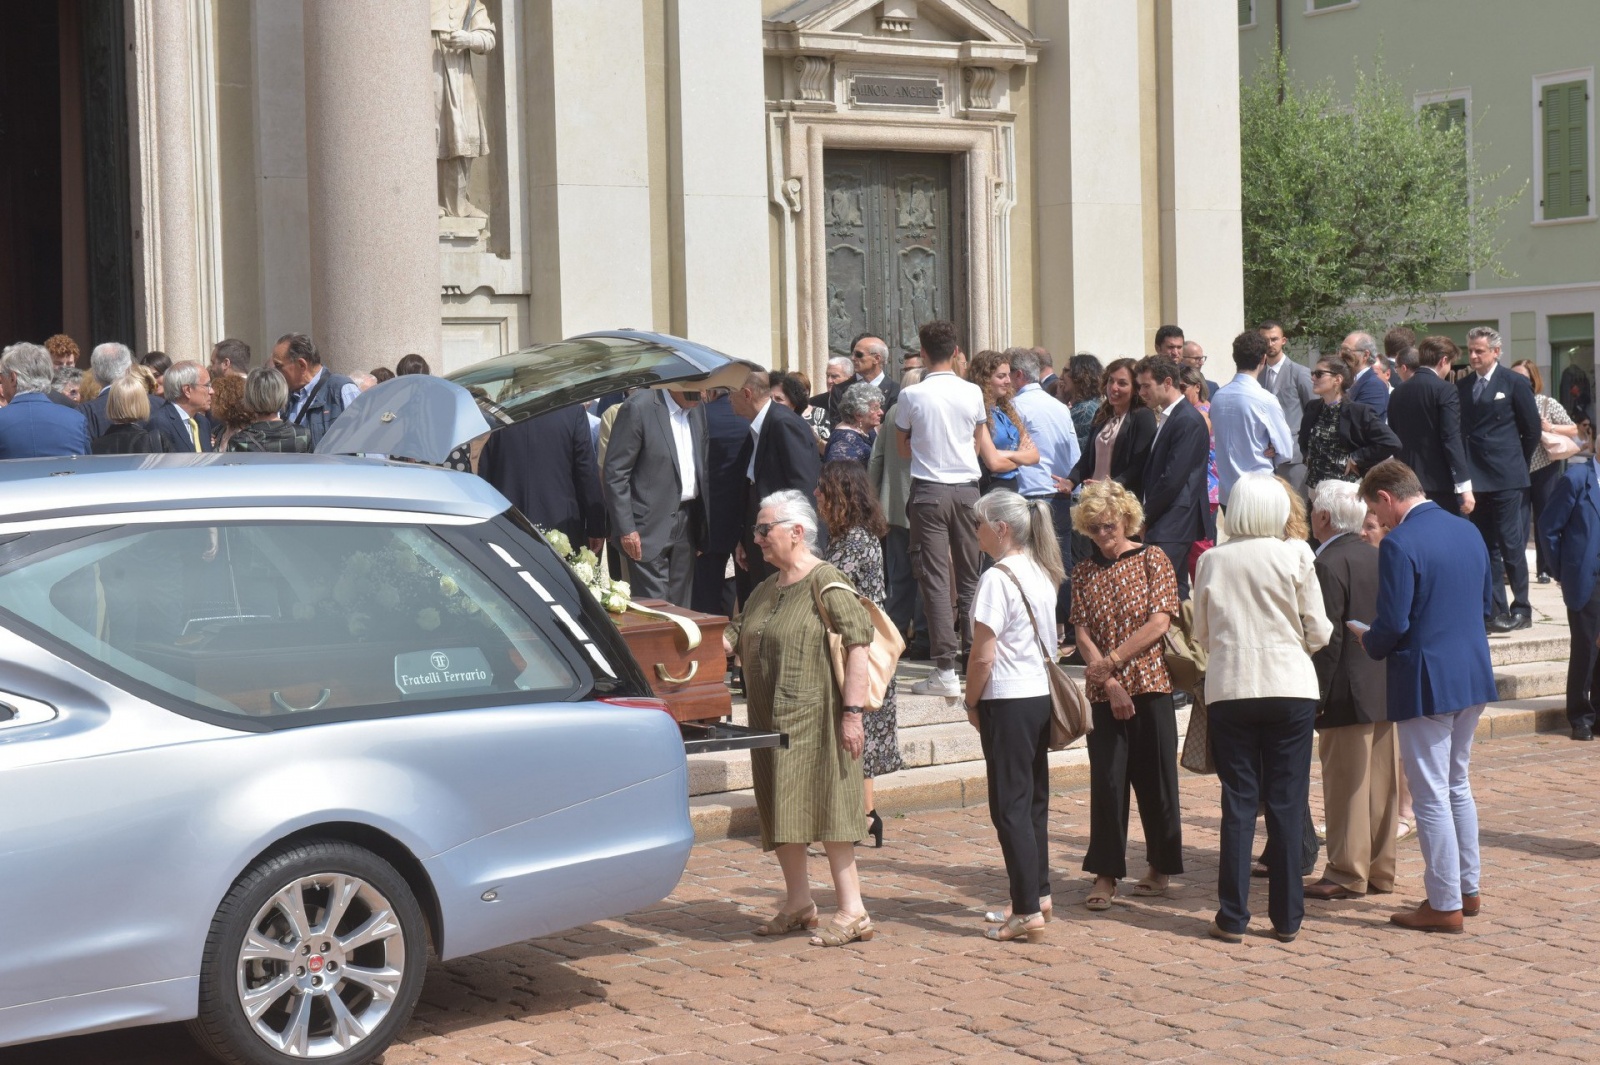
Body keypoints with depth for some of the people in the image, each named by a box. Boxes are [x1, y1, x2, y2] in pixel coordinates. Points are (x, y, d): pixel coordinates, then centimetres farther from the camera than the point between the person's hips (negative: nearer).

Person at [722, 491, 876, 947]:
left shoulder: (825, 581, -12)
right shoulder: (764, 590, 15)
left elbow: (858, 644, -18)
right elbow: (733, 638, 16)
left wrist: (852, 711, -21)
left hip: (815, 720, -8)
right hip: (771, 721, 9)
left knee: (825, 807, -7)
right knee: (779, 811, 12)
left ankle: (852, 912, -1)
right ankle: (798, 904, 25)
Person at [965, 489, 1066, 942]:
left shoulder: (997, 578, -16)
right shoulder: (1043, 574, 9)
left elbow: (983, 656, -18)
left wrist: (971, 703, -3)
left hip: (1007, 701, -8)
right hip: (1041, 696, 8)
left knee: (1010, 806, -4)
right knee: (1034, 798, 17)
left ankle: (1027, 913, -5)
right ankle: (1038, 894, 25)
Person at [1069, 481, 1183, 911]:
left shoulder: (1152, 558, 0)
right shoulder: (1083, 572, 8)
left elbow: (1160, 622, -8)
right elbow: (1083, 634, 1)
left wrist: (1112, 660, -12)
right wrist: (1110, 684, -12)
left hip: (1151, 685, -2)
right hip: (1104, 692, 2)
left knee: (1155, 778, 4)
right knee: (1107, 781, -2)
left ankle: (1160, 866, 20)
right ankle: (1106, 874, 4)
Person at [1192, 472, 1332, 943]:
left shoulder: (1211, 560, 0)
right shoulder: (1295, 556, -4)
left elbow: (1201, 633, 7)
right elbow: (1319, 632, -2)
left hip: (1230, 689, 1)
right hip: (1291, 688, -1)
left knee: (1238, 802, 6)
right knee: (1286, 802, 5)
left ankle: (1233, 917, 6)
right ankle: (1286, 917, 9)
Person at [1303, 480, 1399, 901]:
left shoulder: (1330, 564, -14)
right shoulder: (1379, 557, 10)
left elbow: (1328, 637, -18)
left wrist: (1317, 695, -15)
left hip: (1349, 693, -8)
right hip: (1387, 690, 8)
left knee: (1345, 785, -1)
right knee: (1382, 783, 12)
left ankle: (1346, 874, 3)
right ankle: (1380, 870, 18)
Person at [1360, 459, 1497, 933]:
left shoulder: (1399, 544, -18)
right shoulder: (1468, 532, 7)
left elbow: (1392, 624, -20)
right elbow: (1486, 600, 16)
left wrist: (1370, 644, 1)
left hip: (1426, 682, -8)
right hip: (1474, 676, 8)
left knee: (1431, 795, 1)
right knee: (1458, 784, 21)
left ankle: (1445, 905, 7)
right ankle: (1468, 889, 28)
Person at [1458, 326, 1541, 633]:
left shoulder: (1515, 383, -2)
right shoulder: (1462, 386, 10)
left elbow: (1532, 429, 2)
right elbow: (1461, 429, 12)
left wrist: (1519, 463, 7)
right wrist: (1466, 468, 5)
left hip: (1506, 478, -5)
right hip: (1475, 478, 5)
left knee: (1511, 544, -4)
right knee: (1485, 547, 6)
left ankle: (1522, 608, 7)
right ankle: (1495, 610, 12)